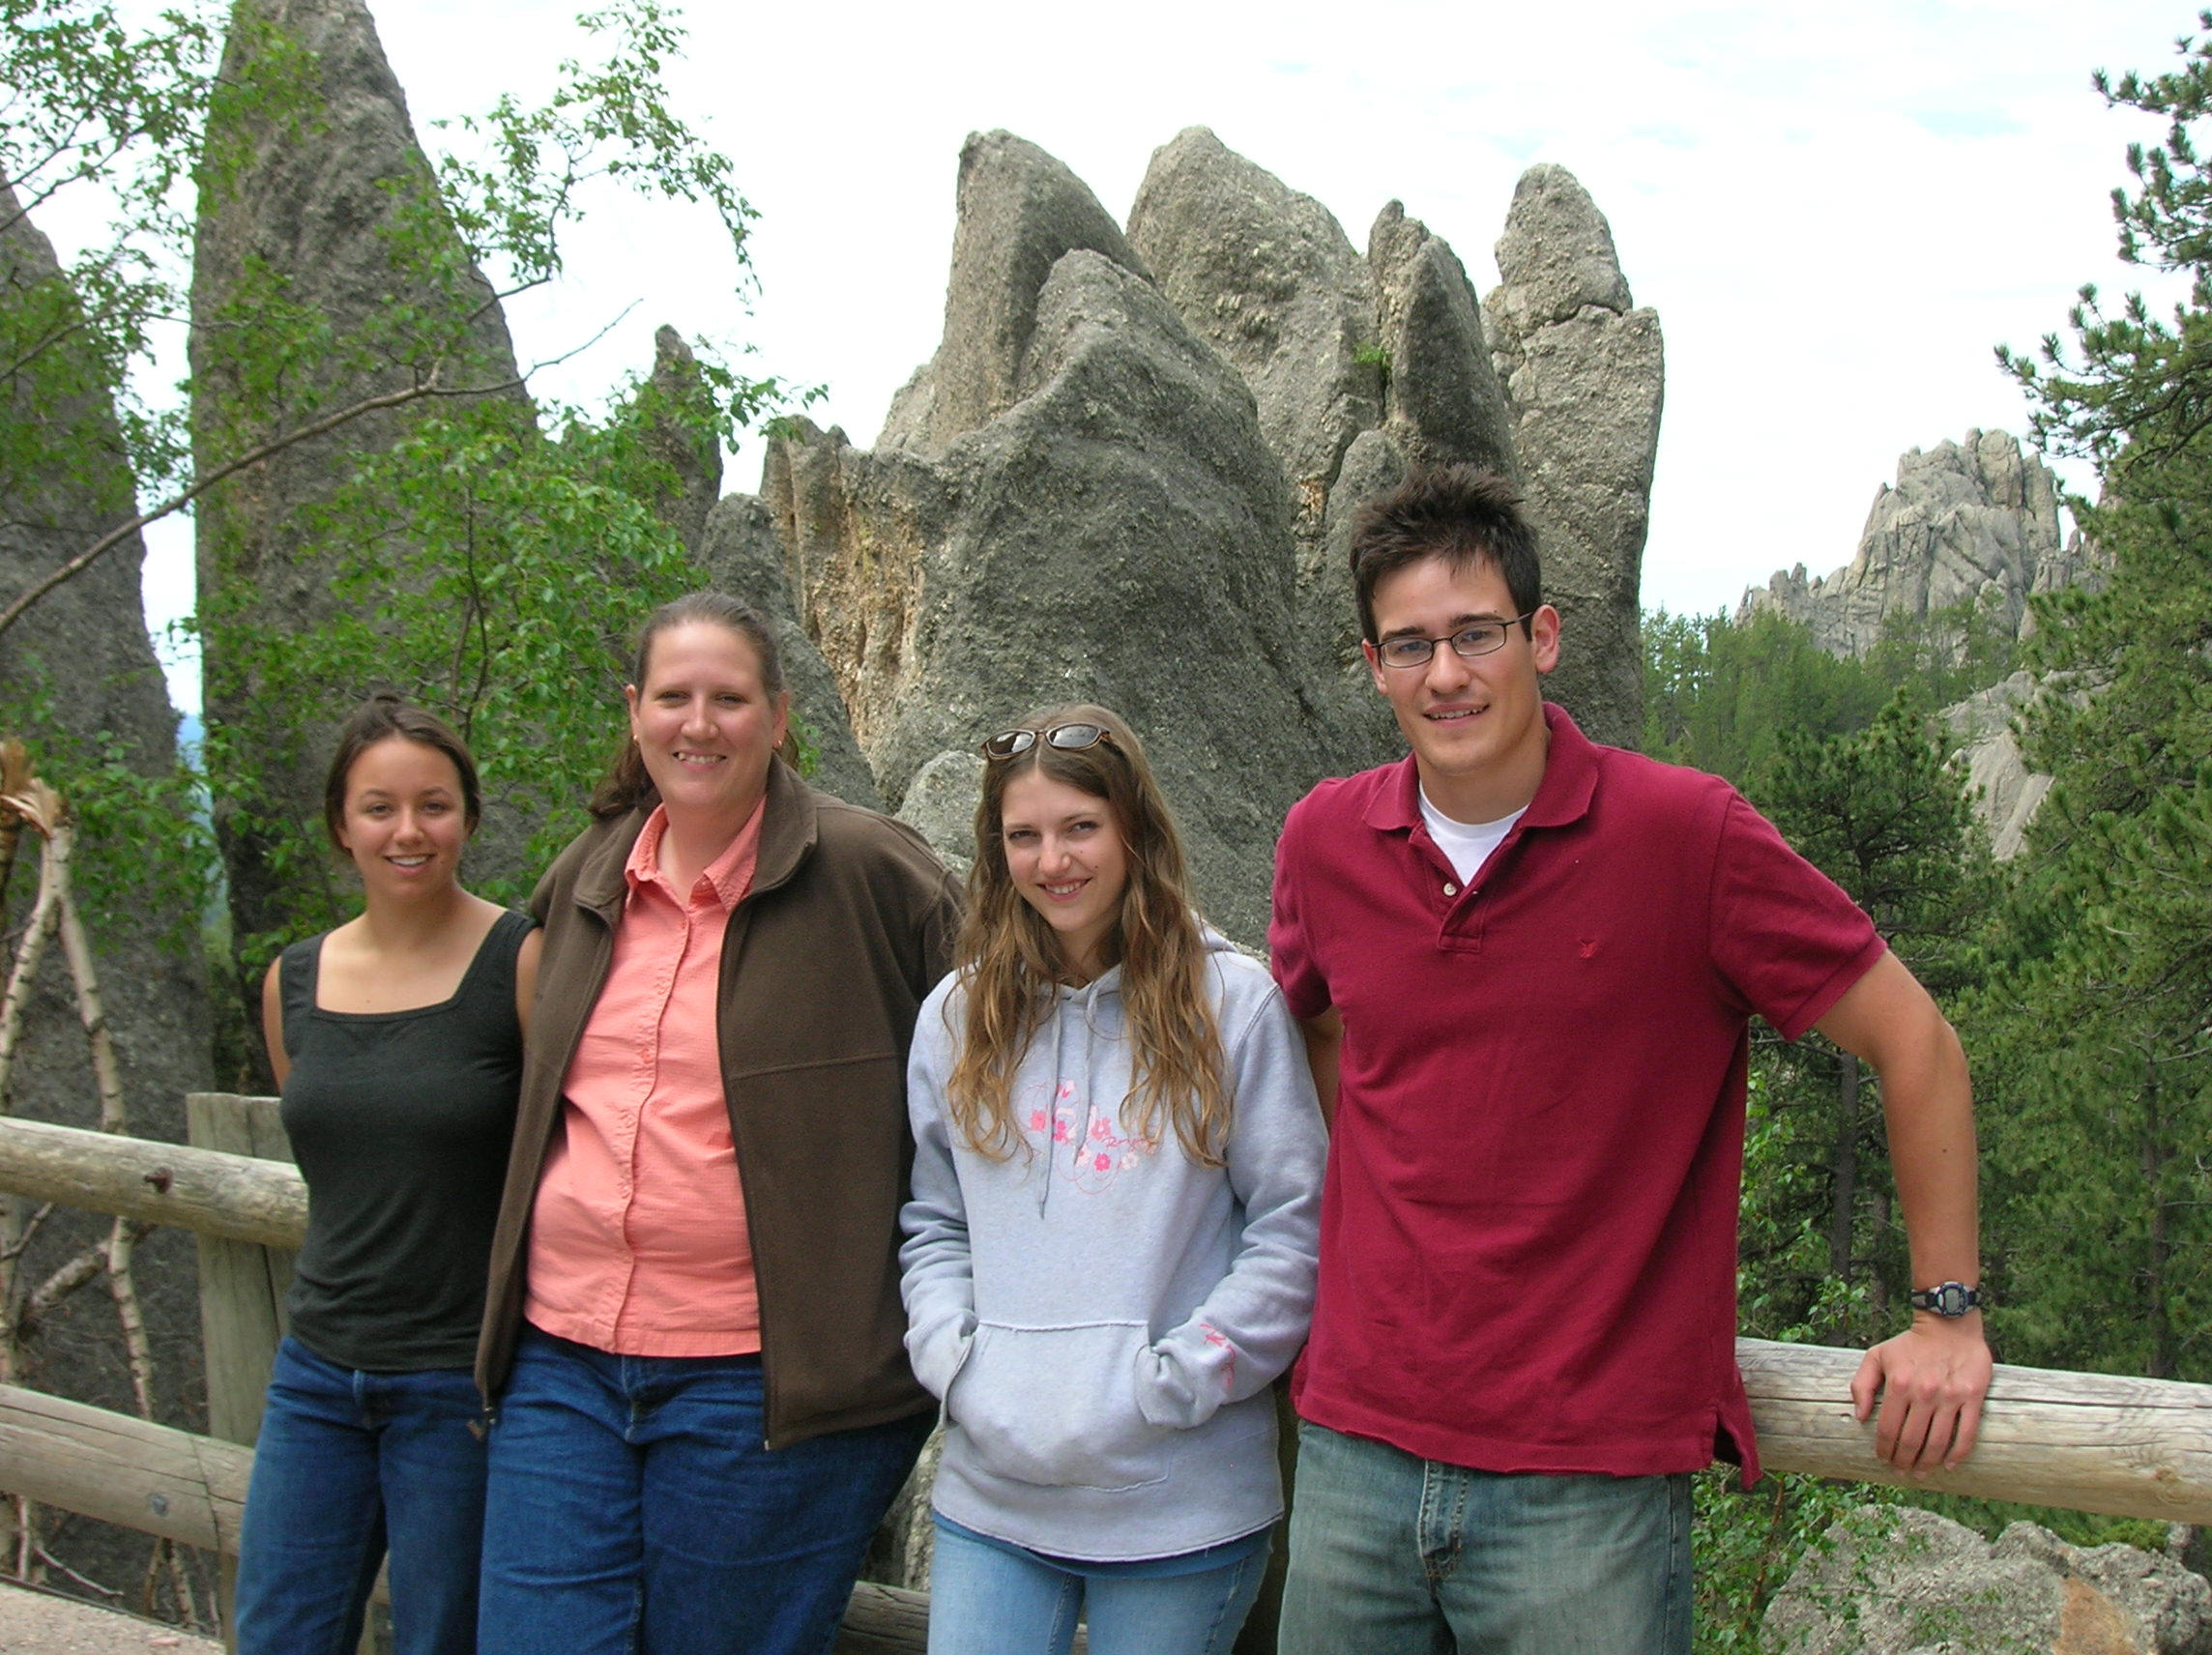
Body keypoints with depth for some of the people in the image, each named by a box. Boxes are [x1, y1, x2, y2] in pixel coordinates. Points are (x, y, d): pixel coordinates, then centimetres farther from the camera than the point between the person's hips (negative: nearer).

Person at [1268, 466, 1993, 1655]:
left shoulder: (1686, 832, -11)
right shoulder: (1324, 841, 2)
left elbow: (1912, 1041, -3)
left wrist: (1948, 1314, -1)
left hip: (1590, 1478, -4)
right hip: (1356, 1445, 4)